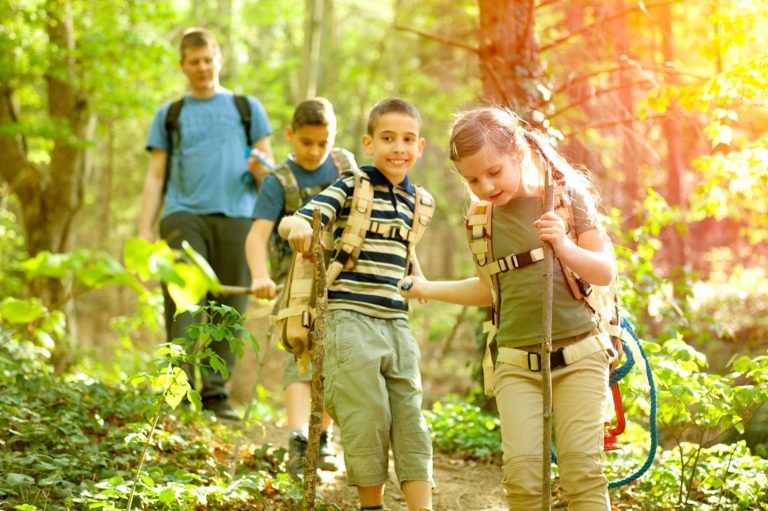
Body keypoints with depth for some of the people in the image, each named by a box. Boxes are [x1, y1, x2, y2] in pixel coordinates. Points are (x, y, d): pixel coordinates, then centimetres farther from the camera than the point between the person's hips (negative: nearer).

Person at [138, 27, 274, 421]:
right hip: (184, 215, 0)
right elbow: (156, 176, 15)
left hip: (236, 215, 0)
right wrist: (145, 229, 3)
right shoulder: (168, 115, 20)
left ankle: (215, 393, -2)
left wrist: (261, 169, -9)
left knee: (228, 308, -5)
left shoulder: (247, 108, 19)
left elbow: (268, 163, 16)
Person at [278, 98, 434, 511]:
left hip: (397, 324, 6)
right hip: (351, 320, -6)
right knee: (368, 420, -4)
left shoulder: (415, 201, 12)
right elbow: (293, 221, -19)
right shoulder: (353, 187, -6)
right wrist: (297, 228, -38)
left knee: (410, 420, 4)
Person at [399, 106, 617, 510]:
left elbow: (605, 272, -5)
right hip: (516, 364, 3)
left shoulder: (566, 195, -4)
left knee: (582, 467, -8)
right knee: (522, 472, -8)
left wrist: (564, 247, -23)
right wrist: (426, 289, 22)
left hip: (578, 355, -3)